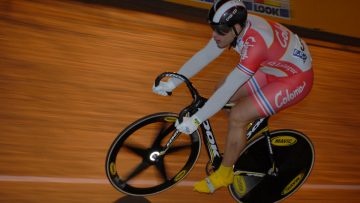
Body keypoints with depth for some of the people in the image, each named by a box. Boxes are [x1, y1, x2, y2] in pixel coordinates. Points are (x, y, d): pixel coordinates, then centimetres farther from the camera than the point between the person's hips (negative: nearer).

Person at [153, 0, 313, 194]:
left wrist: (195, 120, -31)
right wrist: (171, 83, -10)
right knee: (224, 93, 5)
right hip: (274, 68, 9)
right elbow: (203, 56, -7)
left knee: (237, 117, -17)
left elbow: (227, 89, -35)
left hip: (296, 77, -8)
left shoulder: (255, 44, -36)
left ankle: (224, 174, 2)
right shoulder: (236, 25, -12)